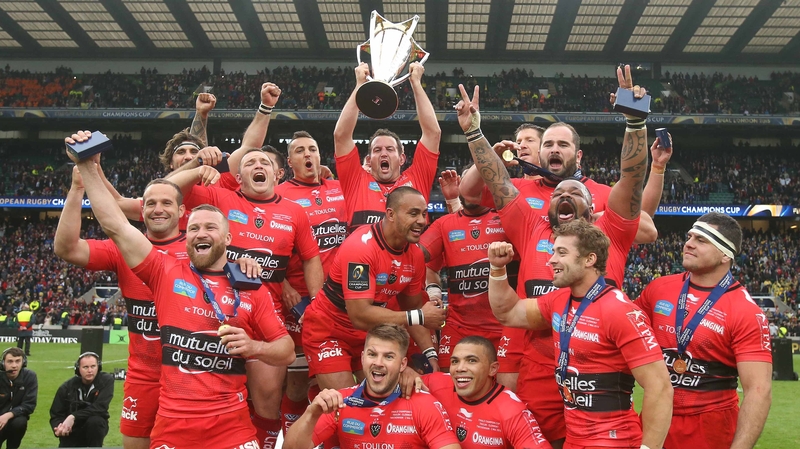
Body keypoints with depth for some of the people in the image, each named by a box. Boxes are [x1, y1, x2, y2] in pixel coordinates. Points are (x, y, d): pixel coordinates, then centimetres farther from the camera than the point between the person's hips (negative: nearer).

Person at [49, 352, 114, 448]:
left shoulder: (106, 380, -14)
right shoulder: (67, 387, -8)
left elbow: (100, 407, -24)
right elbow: (56, 415, -5)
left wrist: (73, 417, -33)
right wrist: (59, 428, -28)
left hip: (95, 426, -2)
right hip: (72, 430, 2)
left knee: (94, 421, -35)